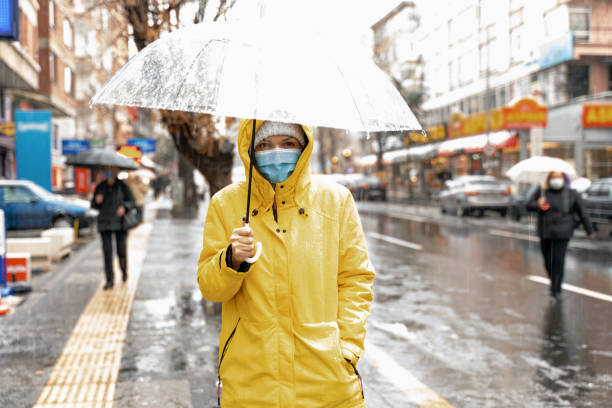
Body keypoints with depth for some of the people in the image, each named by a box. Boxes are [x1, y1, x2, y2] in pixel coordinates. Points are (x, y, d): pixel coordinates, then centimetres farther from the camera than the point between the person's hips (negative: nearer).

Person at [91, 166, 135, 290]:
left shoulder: (122, 186, -2)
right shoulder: (100, 187, 5)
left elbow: (131, 201, 2)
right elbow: (94, 206, 10)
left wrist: (124, 207, -17)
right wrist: (97, 201, -13)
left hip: (120, 222, -2)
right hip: (105, 223, 2)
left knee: (121, 251, -1)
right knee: (107, 251, -4)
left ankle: (124, 271, 29)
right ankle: (110, 280, 0)